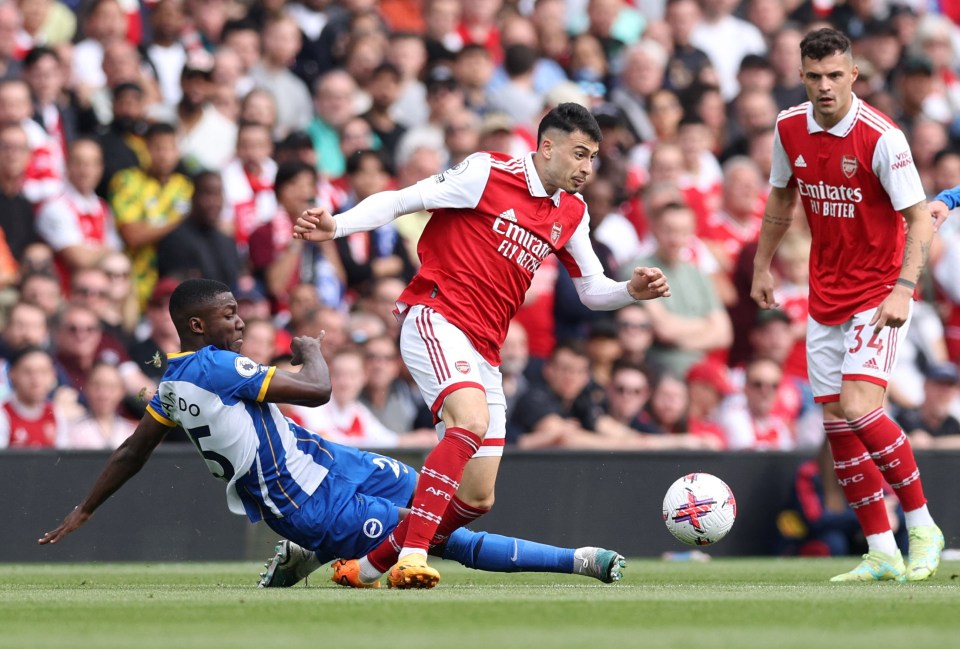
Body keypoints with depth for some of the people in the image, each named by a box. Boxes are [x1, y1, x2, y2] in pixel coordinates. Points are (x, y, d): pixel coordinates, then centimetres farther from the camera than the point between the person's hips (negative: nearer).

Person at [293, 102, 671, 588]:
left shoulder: (571, 213, 14)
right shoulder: (488, 173, -6)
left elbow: (592, 290, 21)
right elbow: (400, 201, -5)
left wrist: (633, 290, -1)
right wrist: (335, 226, -20)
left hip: (484, 349, 8)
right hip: (435, 317, -8)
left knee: (478, 499, 4)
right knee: (472, 421, -35)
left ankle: (370, 564, 21)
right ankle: (411, 558, -38)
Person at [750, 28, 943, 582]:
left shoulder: (881, 137, -18)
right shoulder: (790, 129, 0)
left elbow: (920, 218, -18)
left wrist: (904, 287, -30)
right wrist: (763, 266, 21)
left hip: (878, 296, -6)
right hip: (825, 299, 6)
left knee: (859, 408, -20)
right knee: (837, 425, 3)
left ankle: (923, 526, -4)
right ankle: (883, 554, 9)